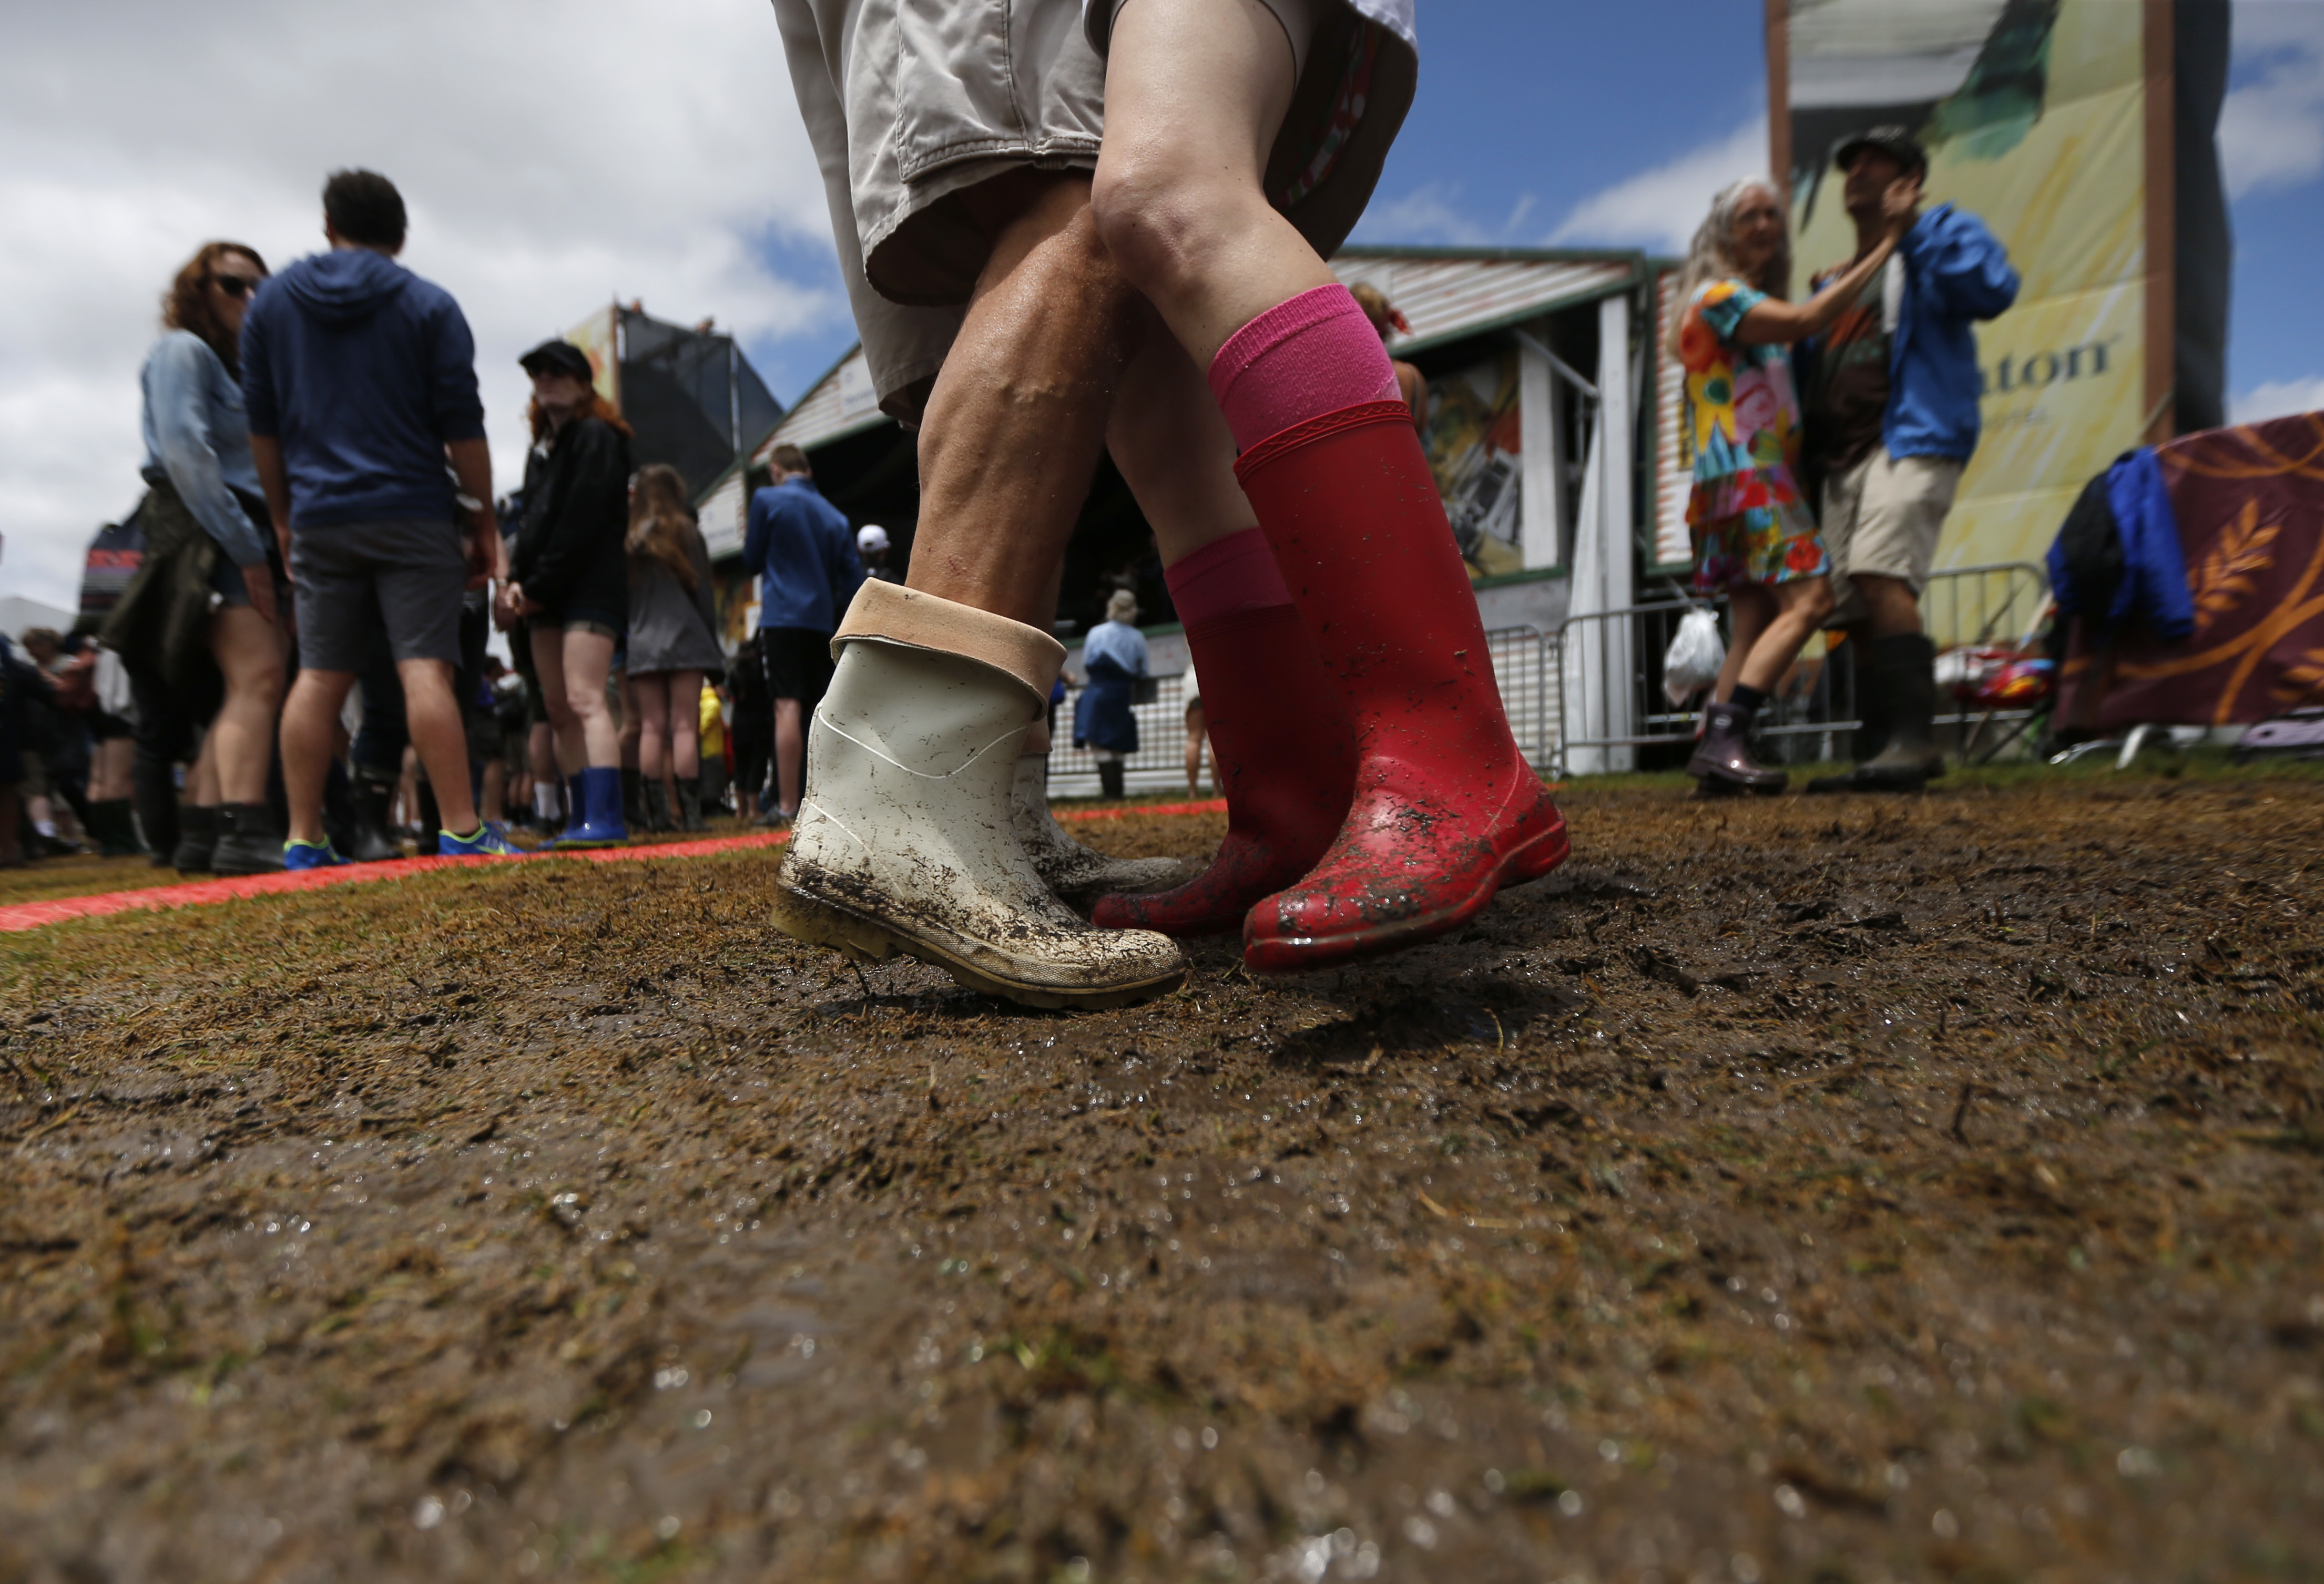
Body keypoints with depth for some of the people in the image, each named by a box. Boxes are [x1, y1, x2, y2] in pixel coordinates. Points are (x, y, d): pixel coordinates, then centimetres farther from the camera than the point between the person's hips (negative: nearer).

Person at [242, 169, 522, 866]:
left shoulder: (270, 302, 14)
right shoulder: (429, 305, 2)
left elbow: (262, 423, 15)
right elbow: (462, 427, -4)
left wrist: (282, 513, 23)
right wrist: (485, 522, 2)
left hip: (319, 519, 4)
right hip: (413, 514, -3)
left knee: (319, 677, 4)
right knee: (425, 670, -9)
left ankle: (303, 840, 6)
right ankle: (460, 829, -10)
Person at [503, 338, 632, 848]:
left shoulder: (597, 438, -3)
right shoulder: (543, 446, 23)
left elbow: (581, 523, -12)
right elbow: (534, 520, 18)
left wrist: (537, 586, -13)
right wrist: (518, 582, 1)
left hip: (590, 589, -9)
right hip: (546, 594, 9)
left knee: (584, 699, -18)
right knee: (558, 709, 5)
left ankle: (605, 818, -22)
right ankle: (581, 819, 7)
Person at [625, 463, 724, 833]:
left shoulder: (627, 537, 9)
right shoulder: (685, 531, 2)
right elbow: (702, 593, 2)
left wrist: (627, 640, 14)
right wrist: (713, 645, 7)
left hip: (640, 644, 3)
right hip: (683, 639, -2)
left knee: (652, 728, 3)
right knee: (685, 726, -5)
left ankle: (656, 813, 0)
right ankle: (690, 812, -10)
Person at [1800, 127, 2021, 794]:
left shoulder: (1941, 236, 10)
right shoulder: (1833, 283, 30)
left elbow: (1993, 290, -11)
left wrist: (1914, 230, -9)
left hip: (1912, 442, -7)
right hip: (1840, 460, 7)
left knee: (1880, 577, -26)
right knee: (1854, 613, 0)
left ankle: (1914, 738, -28)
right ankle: (1878, 751, 2)